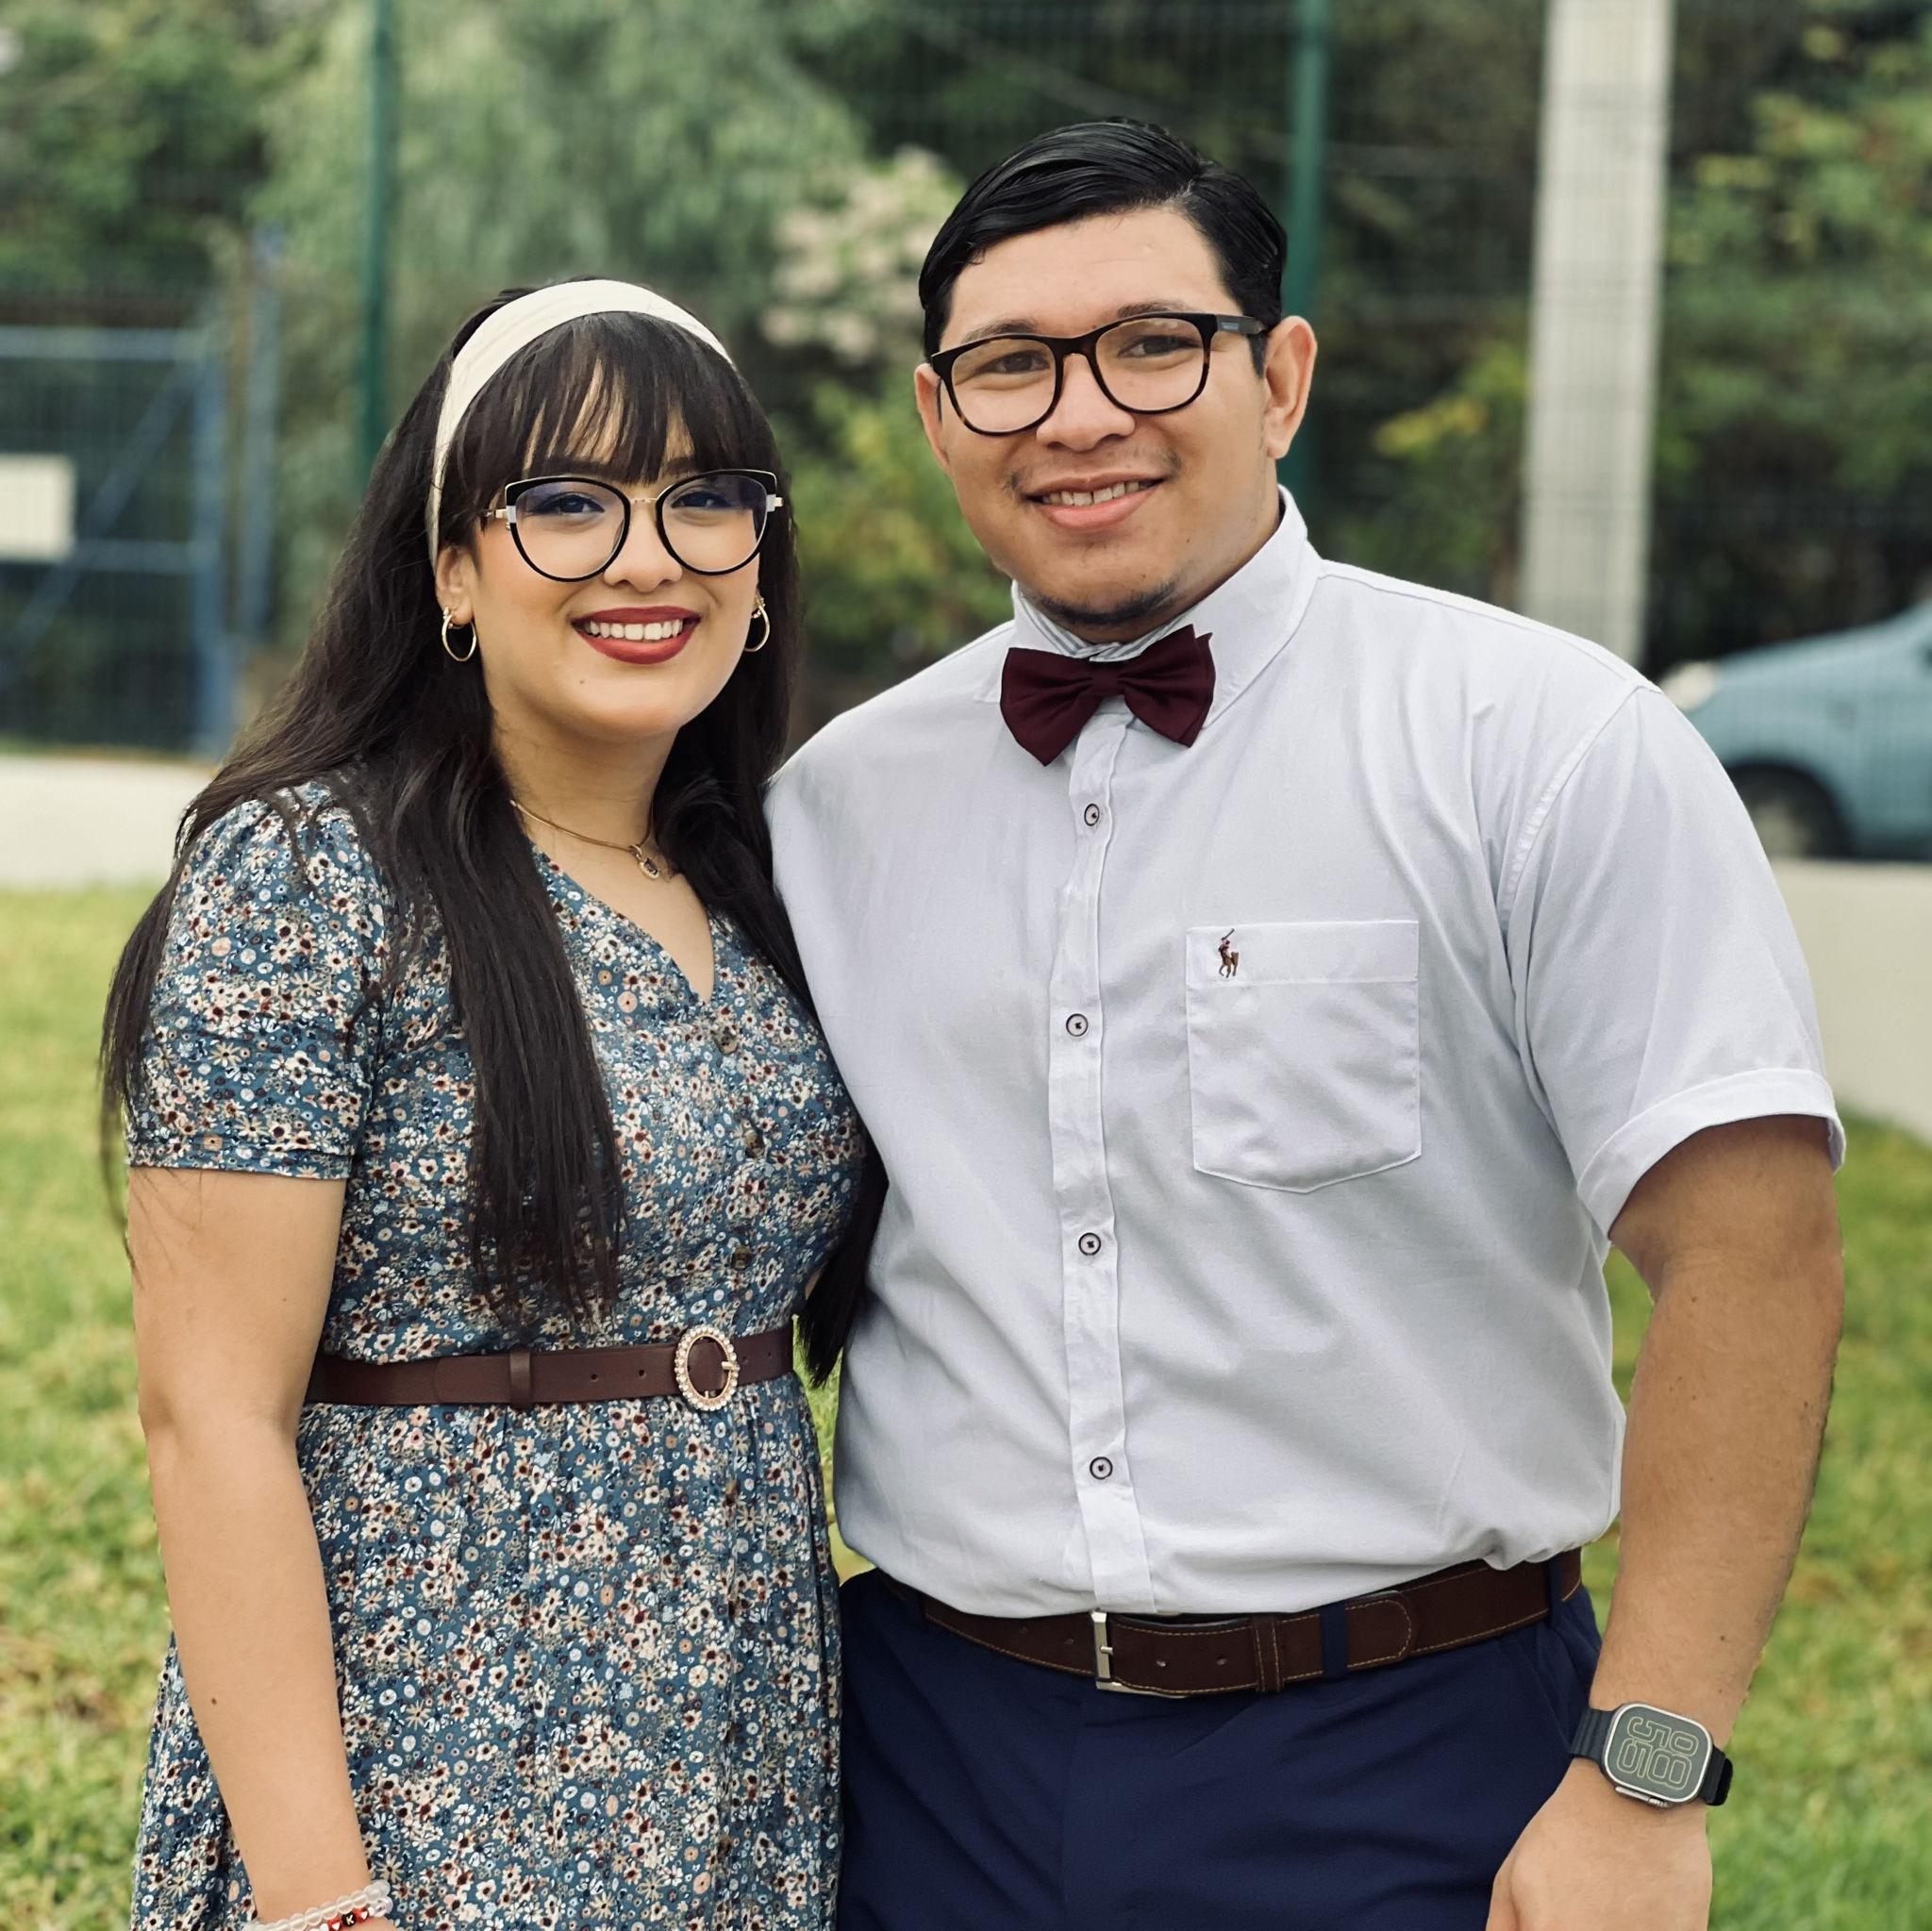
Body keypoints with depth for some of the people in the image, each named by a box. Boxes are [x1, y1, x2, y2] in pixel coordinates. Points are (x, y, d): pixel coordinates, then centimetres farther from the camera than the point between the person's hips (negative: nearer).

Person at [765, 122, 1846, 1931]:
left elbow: (1748, 1255, -12)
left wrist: (1643, 1783, -18)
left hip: (1404, 1778, -3)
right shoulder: (836, 799, 6)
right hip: (940, 1763, 4)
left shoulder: (1547, 743, -7)